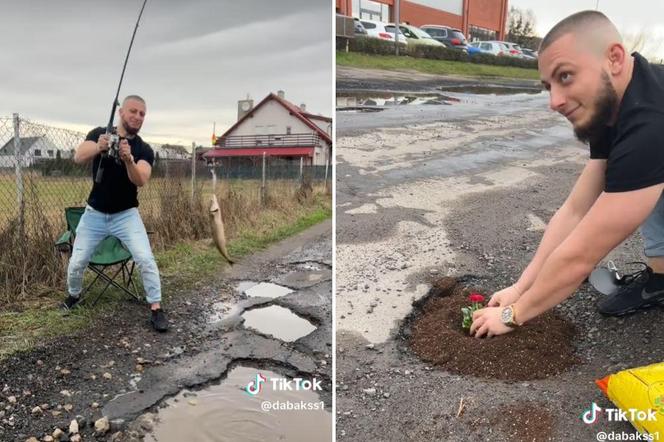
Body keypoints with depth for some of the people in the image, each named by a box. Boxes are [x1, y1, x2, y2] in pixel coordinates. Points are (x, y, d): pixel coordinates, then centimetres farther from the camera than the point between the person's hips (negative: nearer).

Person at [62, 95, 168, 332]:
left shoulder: (144, 149, -9)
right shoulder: (99, 133, -6)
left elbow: (140, 180, -25)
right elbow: (78, 157, -23)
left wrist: (128, 160, -45)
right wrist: (98, 147, -44)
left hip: (126, 214, -1)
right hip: (94, 213, 1)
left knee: (146, 259, -15)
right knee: (76, 263, 8)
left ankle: (156, 309, -2)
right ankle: (74, 295, 39)